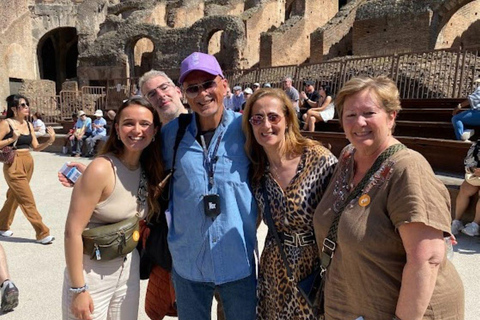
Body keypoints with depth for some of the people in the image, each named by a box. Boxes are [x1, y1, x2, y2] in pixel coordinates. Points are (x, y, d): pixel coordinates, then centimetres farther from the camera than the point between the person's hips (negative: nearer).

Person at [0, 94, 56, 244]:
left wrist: (50, 140, -7)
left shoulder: (29, 125, 8)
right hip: (14, 165, -6)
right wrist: (12, 139, -21)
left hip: (28, 163, 7)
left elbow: (36, 147, 8)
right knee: (27, 200, -5)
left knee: (14, 196, 19)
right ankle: (42, 233, 0)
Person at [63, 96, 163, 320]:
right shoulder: (101, 169, -21)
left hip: (129, 268, 6)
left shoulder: (150, 170, -2)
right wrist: (78, 289, -17)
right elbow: (73, 231, -19)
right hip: (92, 273, -6)